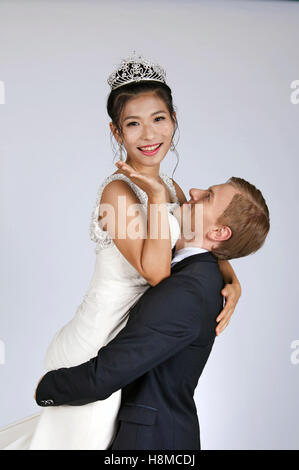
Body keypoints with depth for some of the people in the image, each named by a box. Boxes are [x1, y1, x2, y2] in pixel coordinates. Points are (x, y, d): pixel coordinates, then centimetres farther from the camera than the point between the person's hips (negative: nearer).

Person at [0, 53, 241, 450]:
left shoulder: (170, 187, 4)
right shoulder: (118, 190, -22)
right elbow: (156, 271, -26)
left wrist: (232, 281, -7)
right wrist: (156, 196, -27)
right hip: (101, 342, -8)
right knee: (87, 432, 10)